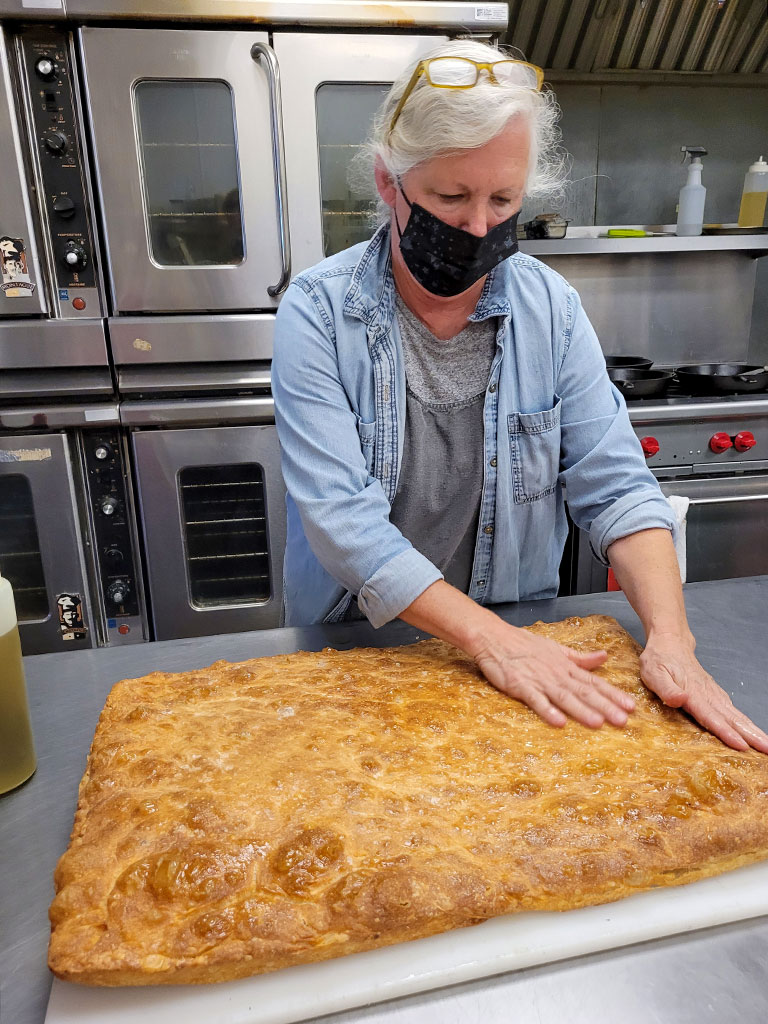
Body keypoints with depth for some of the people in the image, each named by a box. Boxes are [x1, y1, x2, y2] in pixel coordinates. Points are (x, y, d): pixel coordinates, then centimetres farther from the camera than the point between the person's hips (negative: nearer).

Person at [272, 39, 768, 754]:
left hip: (522, 635, 2)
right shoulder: (317, 313, -18)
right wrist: (490, 638, -30)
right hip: (352, 641, -1)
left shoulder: (551, 306, -9)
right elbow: (341, 518, -26)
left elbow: (614, 486, -10)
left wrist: (669, 639, -23)